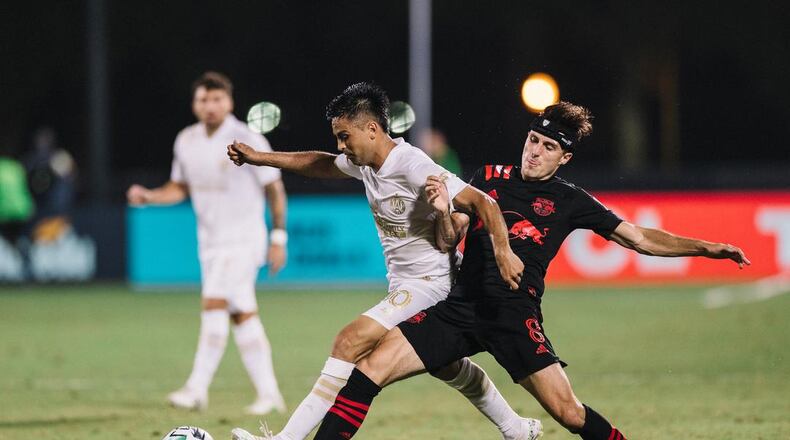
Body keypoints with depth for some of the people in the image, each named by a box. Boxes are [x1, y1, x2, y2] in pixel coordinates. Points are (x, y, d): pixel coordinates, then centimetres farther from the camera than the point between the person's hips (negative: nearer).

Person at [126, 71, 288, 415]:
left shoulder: (247, 141, -11)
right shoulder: (187, 141, 5)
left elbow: (274, 189, -6)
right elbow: (180, 187, 16)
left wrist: (278, 238, -7)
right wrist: (148, 197, -3)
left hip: (242, 238, -6)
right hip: (210, 241, 6)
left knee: (214, 305, -19)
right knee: (242, 316, 8)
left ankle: (197, 389, -19)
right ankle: (268, 393, 13)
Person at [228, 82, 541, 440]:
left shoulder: (412, 166, -23)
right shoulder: (365, 162, 2)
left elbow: (482, 202, -26)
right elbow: (322, 164, 22)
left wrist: (502, 252, -37)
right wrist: (259, 158, 19)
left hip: (428, 283, -10)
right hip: (404, 285, 10)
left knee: (350, 341, -19)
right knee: (449, 367, 23)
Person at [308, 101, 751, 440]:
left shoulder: (570, 201, 5)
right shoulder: (489, 177, 11)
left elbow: (641, 239, 7)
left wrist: (707, 248, -1)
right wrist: (443, 211, -14)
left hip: (517, 318, -2)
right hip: (461, 306, 2)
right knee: (370, 368, -13)